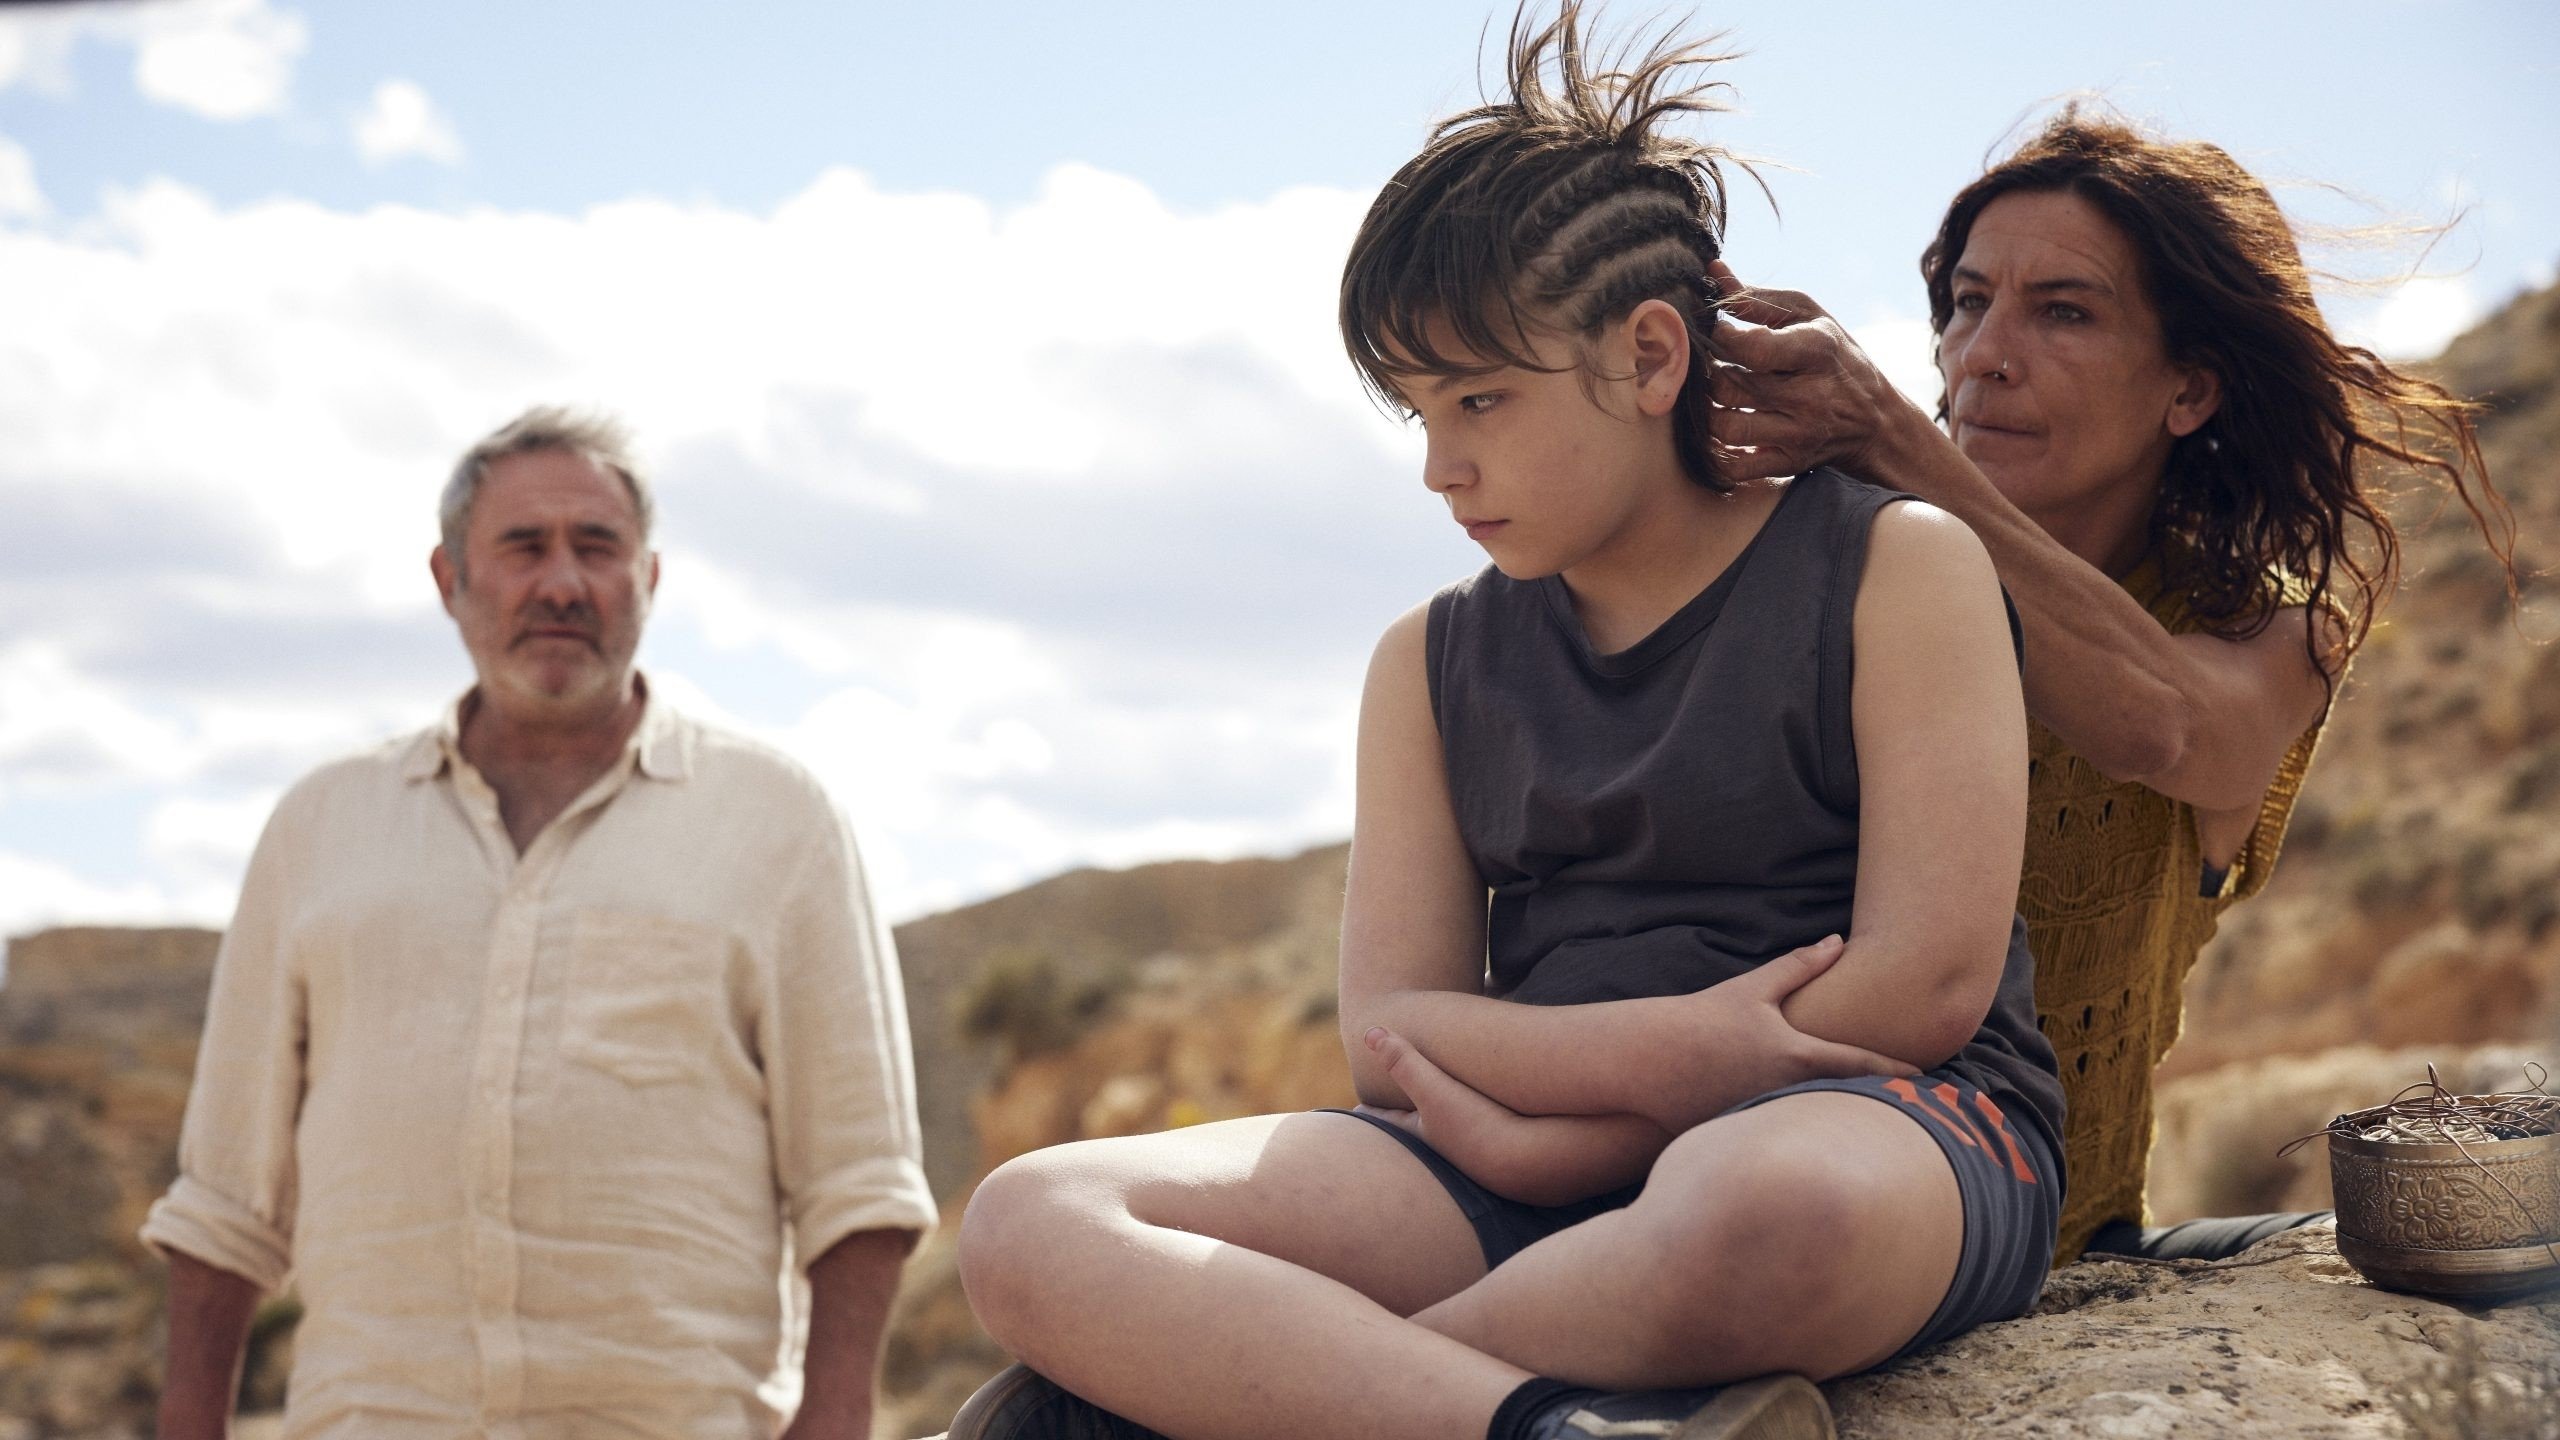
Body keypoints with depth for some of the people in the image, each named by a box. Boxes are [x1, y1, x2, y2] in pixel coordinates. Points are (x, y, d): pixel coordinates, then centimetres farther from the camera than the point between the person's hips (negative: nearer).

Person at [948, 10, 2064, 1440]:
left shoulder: (1897, 568, 6)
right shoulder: (1435, 664, 19)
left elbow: (1928, 983, -5)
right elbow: (1392, 1029, 8)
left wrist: (1546, 1132, -6)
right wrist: (1664, 1046, -13)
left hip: (1883, 1115, -4)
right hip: (1521, 1171, 5)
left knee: (1768, 1206, -45)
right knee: (1033, 1228, -20)